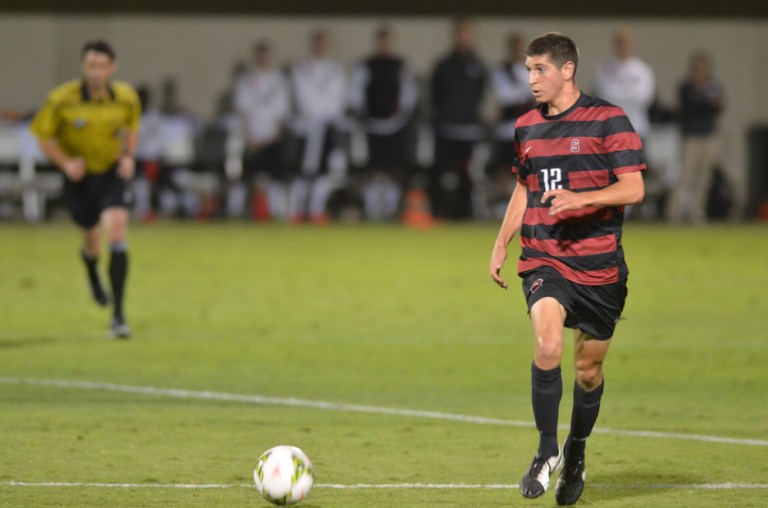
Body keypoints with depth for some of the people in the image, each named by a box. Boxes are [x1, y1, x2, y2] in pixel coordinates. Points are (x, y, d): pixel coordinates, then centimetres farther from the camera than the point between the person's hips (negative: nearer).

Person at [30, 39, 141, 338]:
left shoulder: (126, 98, -9)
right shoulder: (61, 100, -16)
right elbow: (43, 135, -4)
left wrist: (129, 156, -3)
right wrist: (65, 163, -19)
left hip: (112, 172, 0)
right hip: (80, 176, 0)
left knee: (116, 230, -21)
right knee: (92, 239, 14)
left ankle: (118, 315, -21)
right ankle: (93, 277, 56)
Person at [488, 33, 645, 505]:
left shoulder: (608, 120, -7)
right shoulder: (527, 126, 9)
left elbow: (633, 188, -11)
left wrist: (581, 199, -25)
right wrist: (501, 245, 18)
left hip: (600, 266, -2)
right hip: (544, 260, 2)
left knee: (589, 369, 7)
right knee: (548, 345, -23)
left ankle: (576, 453, 32)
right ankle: (547, 451, -9)